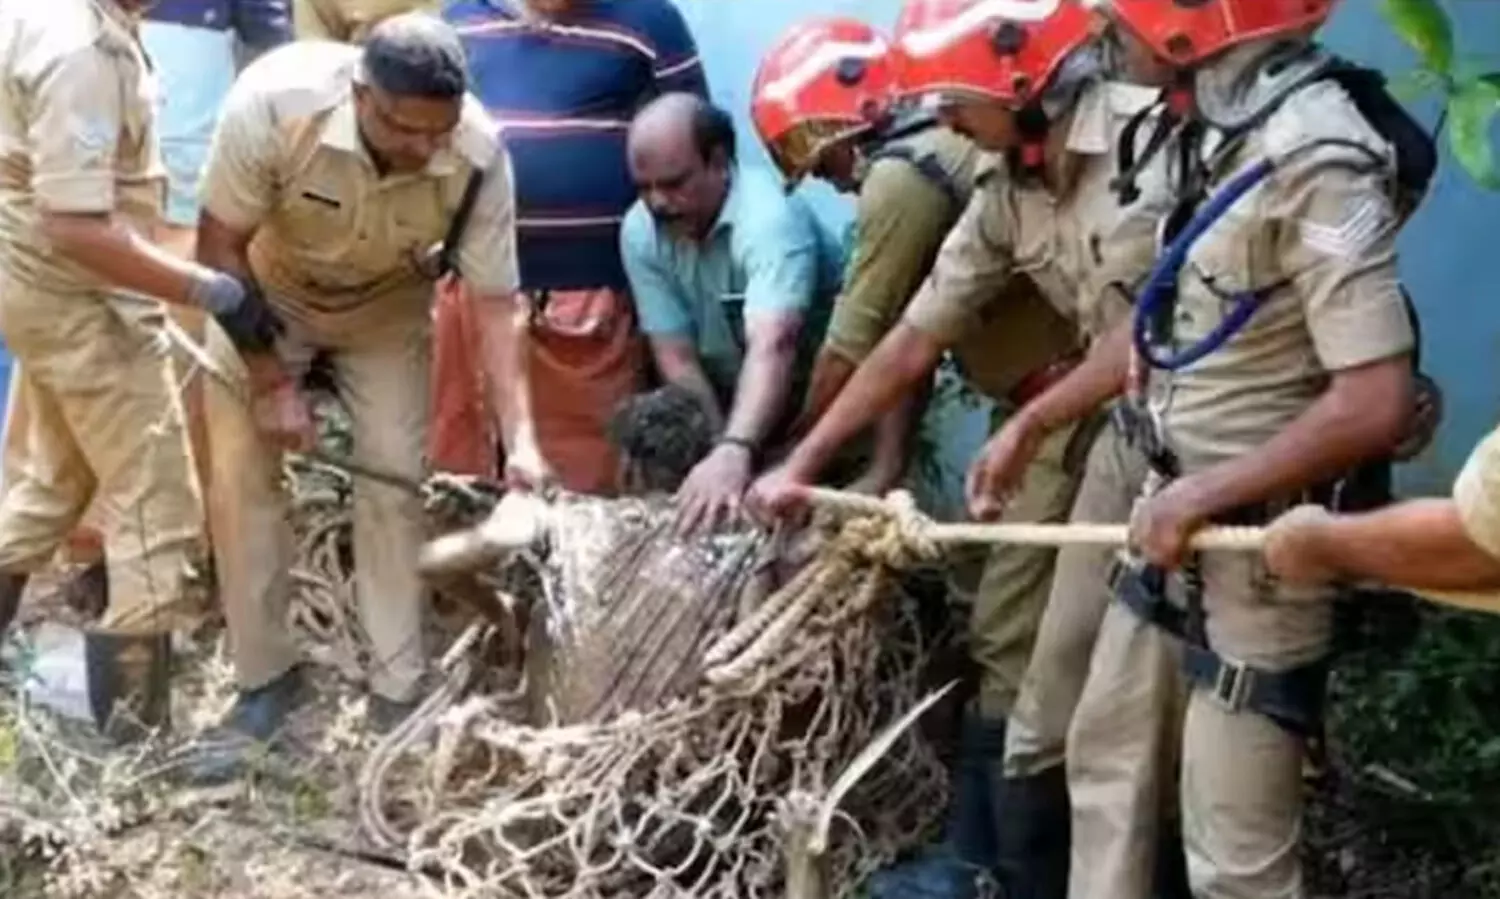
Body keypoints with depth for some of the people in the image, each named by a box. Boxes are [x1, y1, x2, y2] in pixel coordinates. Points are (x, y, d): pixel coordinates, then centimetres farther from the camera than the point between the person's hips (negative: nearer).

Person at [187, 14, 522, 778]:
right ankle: (265, 680, 10)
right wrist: (270, 381, -22)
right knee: (241, 476, -5)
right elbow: (220, 245, -24)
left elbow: (495, 301, -23)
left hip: (386, 305, 1)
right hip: (265, 291, 0)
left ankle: (397, 690, 8)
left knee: (394, 479, -4)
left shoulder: (479, 156, -34)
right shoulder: (273, 100, -38)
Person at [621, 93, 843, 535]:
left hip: (820, 402, -5)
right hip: (729, 402, 5)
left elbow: (772, 346, -42)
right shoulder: (640, 231, -11)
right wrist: (721, 449, -24)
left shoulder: (769, 217, -27)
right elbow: (679, 361, -12)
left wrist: (736, 452, -57)